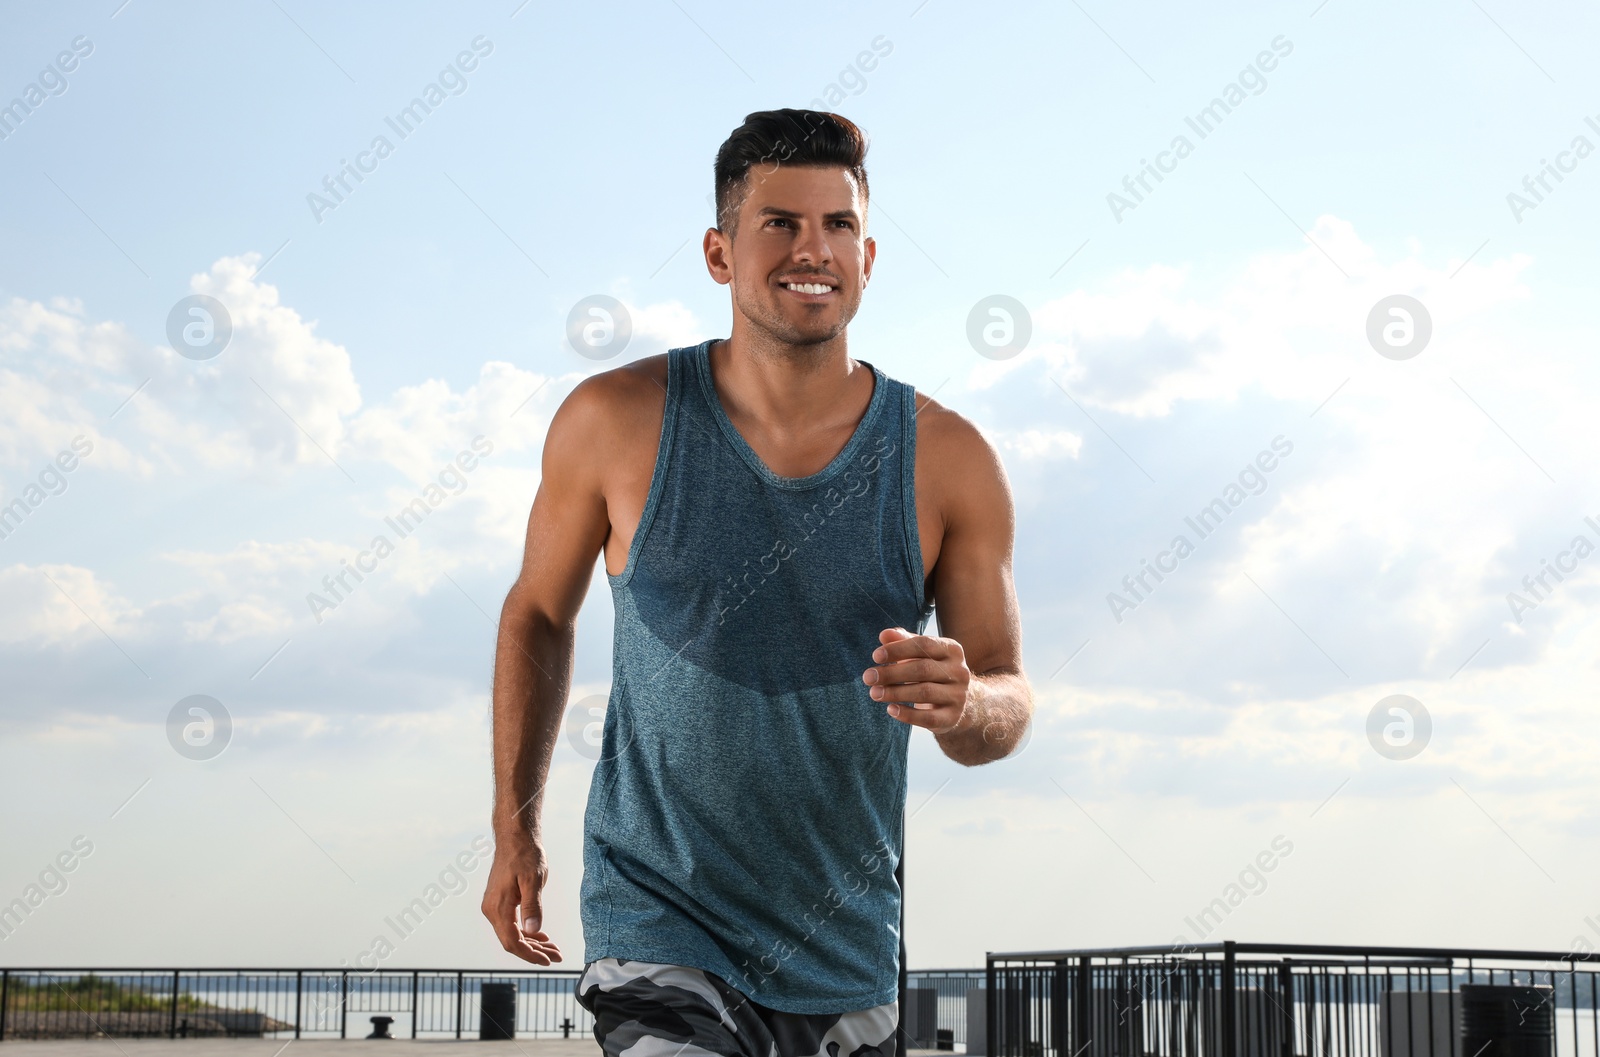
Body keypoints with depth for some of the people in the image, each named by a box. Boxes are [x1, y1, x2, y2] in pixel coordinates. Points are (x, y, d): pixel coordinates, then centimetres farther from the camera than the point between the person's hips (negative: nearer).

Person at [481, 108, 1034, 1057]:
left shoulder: (948, 461, -5)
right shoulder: (617, 422, -7)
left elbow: (1009, 702, -2)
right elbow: (538, 614, 9)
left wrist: (961, 702, -26)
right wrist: (514, 828, 6)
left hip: (847, 951, 3)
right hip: (659, 924, -2)